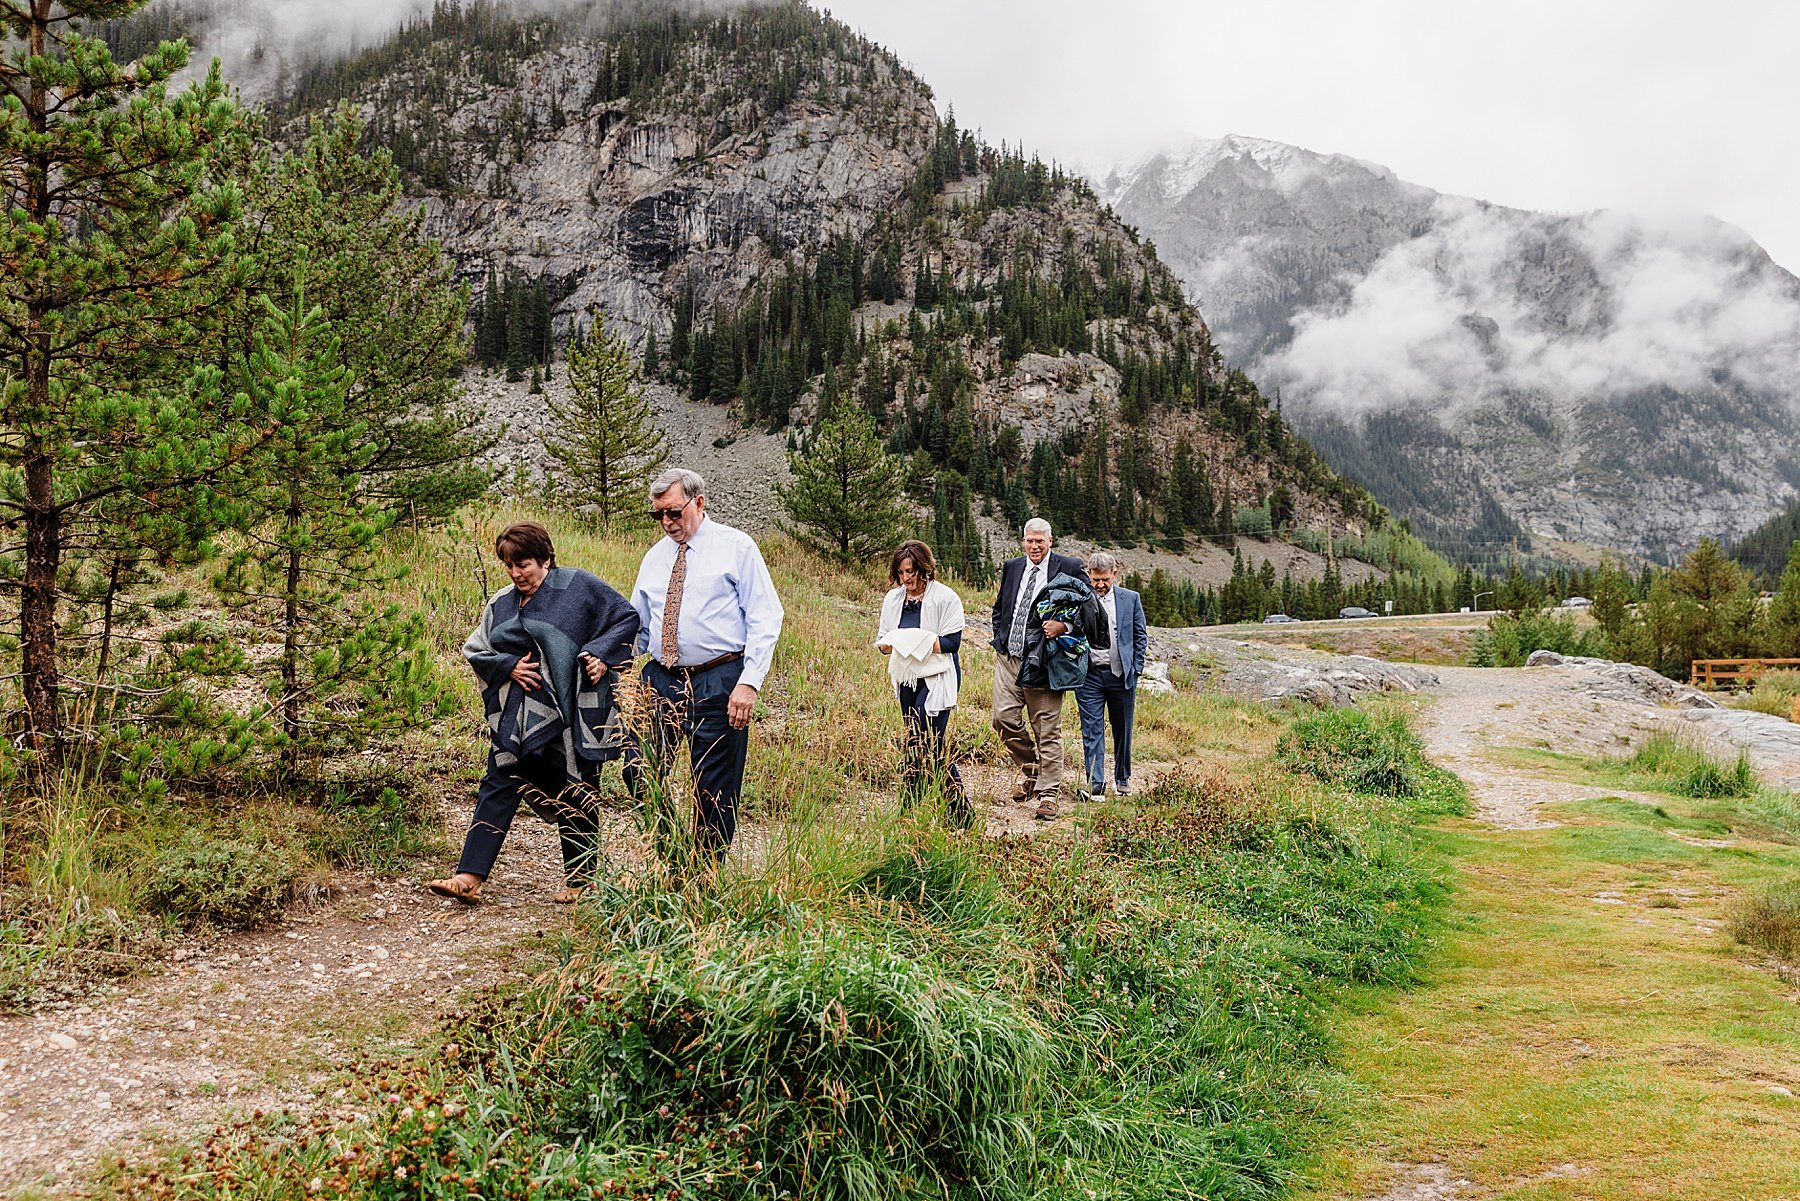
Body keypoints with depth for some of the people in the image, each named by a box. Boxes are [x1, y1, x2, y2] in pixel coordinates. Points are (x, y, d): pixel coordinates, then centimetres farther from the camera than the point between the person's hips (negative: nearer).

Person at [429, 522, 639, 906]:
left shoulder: (578, 585, -3)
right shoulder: (502, 604, 10)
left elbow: (627, 618, 0)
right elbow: (474, 650, 14)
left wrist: (601, 654, -14)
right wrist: (508, 666, -4)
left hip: (571, 718, -4)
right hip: (516, 719, 4)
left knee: (574, 796, 5)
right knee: (498, 787, -2)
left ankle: (580, 880, 20)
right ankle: (469, 878, -4)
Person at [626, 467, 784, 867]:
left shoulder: (736, 547, 0)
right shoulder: (655, 557, 15)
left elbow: (765, 619, -6)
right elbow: (636, 625, 22)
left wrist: (749, 683, -16)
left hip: (718, 683, -5)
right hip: (659, 681, 5)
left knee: (714, 792, 1)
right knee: (638, 771, -3)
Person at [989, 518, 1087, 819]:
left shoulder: (1069, 568, -2)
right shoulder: (1012, 568, 13)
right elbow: (999, 608, 24)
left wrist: (1063, 624, -16)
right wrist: (1000, 639, 11)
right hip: (1009, 658, 5)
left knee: (1047, 729, -1)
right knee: (1004, 718, -2)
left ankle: (1047, 795, 7)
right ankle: (1030, 767, 24)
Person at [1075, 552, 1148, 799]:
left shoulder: (1130, 599, 5)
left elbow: (1141, 636, 9)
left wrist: (1135, 670, 2)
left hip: (1121, 675, 1)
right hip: (1089, 674, -1)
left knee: (1122, 731, 11)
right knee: (1092, 731, -3)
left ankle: (1122, 779, 26)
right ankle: (1095, 783, -4)